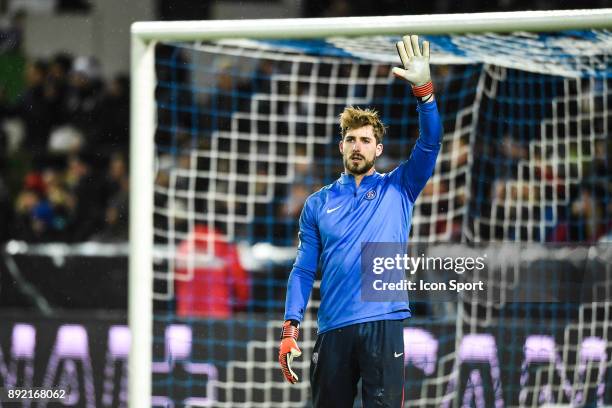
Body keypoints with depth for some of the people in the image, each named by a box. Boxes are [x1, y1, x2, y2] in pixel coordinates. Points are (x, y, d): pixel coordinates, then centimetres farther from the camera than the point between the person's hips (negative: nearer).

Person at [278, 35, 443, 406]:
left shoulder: (397, 190, 10)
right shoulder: (319, 204, 14)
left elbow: (430, 143, -4)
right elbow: (304, 271, 10)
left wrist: (423, 89, -18)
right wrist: (290, 330, 0)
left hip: (383, 324, -2)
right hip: (333, 330, 2)